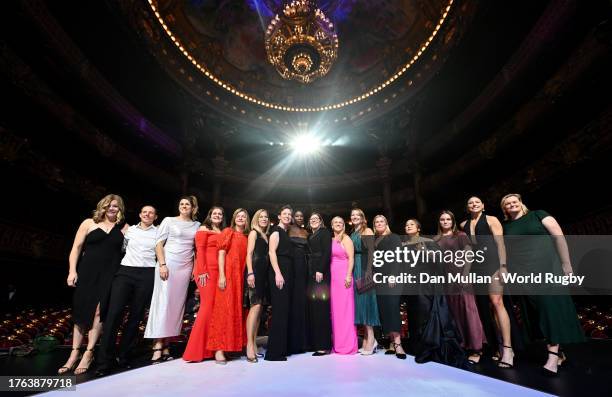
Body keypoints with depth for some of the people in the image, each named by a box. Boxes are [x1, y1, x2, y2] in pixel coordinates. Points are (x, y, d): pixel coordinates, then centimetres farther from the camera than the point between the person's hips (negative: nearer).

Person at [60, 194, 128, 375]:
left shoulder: (124, 228, 7)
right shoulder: (89, 223, 6)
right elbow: (76, 247, 3)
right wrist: (72, 271, -6)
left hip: (110, 275, -1)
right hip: (87, 273, 1)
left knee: (98, 312, -7)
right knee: (81, 312, 6)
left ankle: (88, 354, 2)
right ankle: (74, 354, 17)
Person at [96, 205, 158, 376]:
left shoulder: (158, 232, 7)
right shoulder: (130, 229, 12)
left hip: (147, 275, -1)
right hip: (125, 272, 1)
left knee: (136, 315, 4)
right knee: (114, 313, -9)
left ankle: (124, 357, 17)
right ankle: (105, 361, -1)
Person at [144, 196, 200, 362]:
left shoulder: (197, 225, 11)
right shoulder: (169, 220, 4)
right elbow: (159, 243, -2)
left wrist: (196, 268, 4)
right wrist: (162, 265, -12)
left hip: (185, 267, 3)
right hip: (168, 264, -3)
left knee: (176, 304, 3)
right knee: (163, 302, -5)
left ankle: (165, 345, 11)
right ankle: (158, 346, 0)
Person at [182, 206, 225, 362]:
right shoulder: (203, 229, 6)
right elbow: (199, 251, -4)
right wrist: (202, 271, -14)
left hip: (219, 272, 6)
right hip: (207, 271, -5)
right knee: (208, 305, -8)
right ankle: (197, 349, 1)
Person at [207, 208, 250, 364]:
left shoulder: (246, 237, 15)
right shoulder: (228, 232, 3)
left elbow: (246, 257, 14)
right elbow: (221, 253, -6)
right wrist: (222, 275, -15)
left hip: (241, 276, 5)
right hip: (228, 274, -5)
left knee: (237, 309, 8)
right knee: (224, 308, -6)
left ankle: (235, 344, 17)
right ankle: (219, 349, -2)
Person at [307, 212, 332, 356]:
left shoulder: (325, 233, 2)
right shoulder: (310, 236, 22)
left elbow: (327, 252, -10)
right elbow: (310, 254, 18)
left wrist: (320, 271, -19)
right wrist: (310, 272, 7)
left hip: (321, 273, -7)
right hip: (311, 273, 7)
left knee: (321, 307, -8)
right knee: (313, 307, 4)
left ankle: (324, 345, -4)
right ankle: (314, 342, 10)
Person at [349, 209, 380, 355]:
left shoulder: (367, 231, -2)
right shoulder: (352, 234, 18)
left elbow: (371, 252, -11)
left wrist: (368, 271, -20)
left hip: (364, 267, -7)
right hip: (355, 268, 7)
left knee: (365, 299, -7)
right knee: (359, 300, 6)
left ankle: (371, 338, 0)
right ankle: (367, 337, 13)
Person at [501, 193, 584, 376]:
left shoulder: (538, 215, 2)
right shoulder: (505, 226, 10)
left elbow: (559, 237, -2)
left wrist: (566, 265, -7)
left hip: (547, 267, -3)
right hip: (524, 273, 3)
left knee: (551, 305, -8)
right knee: (537, 309, 4)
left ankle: (553, 356, -5)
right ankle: (558, 352, 16)